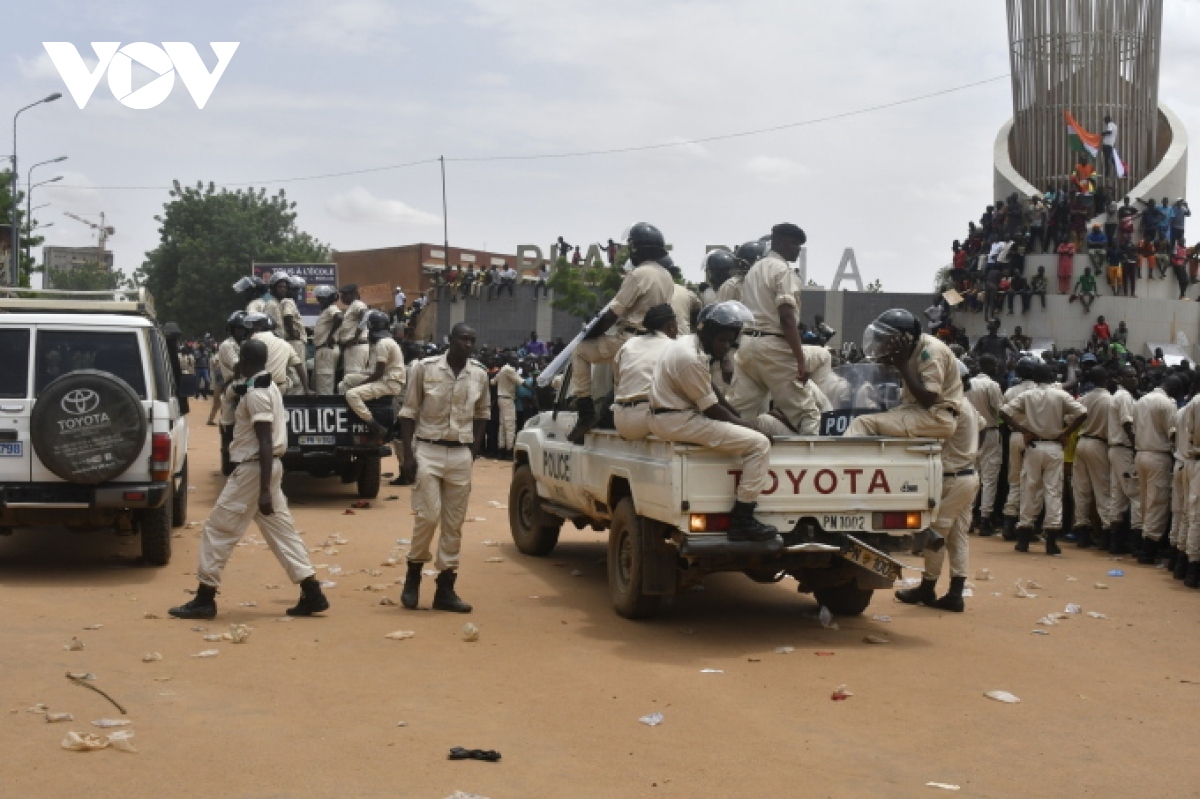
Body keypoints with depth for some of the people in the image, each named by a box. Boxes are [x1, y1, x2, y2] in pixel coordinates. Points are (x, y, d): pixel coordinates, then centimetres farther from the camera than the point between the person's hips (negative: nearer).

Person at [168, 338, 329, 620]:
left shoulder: (255, 394, -17)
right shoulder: (268, 387, 13)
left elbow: (266, 443, -23)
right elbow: (231, 419, 21)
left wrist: (264, 490, -25)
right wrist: (233, 395, 3)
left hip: (253, 469, -10)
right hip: (267, 467, 10)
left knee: (219, 528, -2)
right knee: (280, 530, 9)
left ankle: (205, 598, 3)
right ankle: (311, 593, 6)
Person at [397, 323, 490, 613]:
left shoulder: (480, 374, 4)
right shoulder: (425, 368, -5)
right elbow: (409, 412, -2)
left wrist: (475, 448, 8)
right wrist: (408, 454, -8)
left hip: (461, 455, 3)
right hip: (428, 450, -3)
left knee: (454, 523, 4)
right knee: (428, 515, -10)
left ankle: (445, 588, 10)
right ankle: (413, 574, 12)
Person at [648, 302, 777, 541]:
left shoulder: (688, 343, 11)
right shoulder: (691, 359, -22)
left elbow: (713, 396, 18)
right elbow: (712, 409, -17)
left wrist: (743, 421, 11)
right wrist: (750, 427, -7)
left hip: (676, 413, 11)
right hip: (677, 421, -11)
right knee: (759, 444, -16)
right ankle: (742, 521, -16)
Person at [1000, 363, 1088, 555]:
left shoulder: (1027, 395, 0)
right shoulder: (1061, 395, -2)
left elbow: (1004, 412, -6)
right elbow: (1082, 413, -10)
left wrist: (1022, 431, -3)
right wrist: (1066, 433, -3)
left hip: (1033, 446, 1)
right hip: (1054, 447, -1)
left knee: (1029, 490, 8)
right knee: (1053, 491, 1)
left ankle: (1023, 539, 11)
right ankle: (1051, 541, -2)